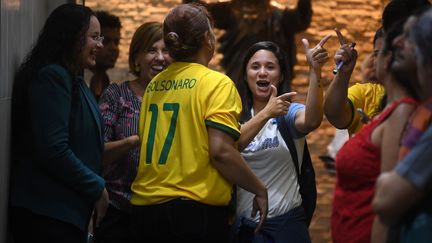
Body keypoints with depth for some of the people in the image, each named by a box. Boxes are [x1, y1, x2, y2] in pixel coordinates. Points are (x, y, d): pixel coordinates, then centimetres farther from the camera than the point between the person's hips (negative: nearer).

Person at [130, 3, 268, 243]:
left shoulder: (154, 84, 9)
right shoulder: (217, 83, -8)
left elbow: (145, 144, 14)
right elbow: (221, 151, -17)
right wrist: (260, 190, -4)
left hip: (145, 207, 6)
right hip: (197, 210, -6)